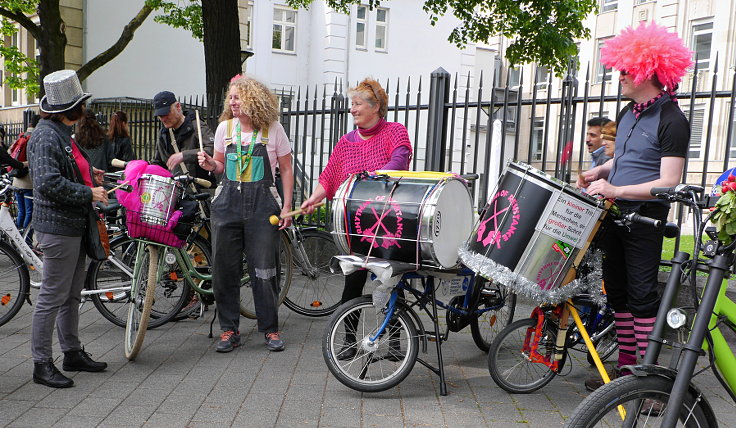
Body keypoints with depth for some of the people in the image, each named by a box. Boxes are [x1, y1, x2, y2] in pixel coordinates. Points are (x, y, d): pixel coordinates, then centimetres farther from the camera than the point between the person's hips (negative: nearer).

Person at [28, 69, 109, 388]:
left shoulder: (62, 134, 16)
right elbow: (49, 183, -25)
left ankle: (73, 353, 28)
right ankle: (42, 365, 8)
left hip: (73, 225, 10)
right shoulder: (46, 136, -16)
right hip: (57, 227, -10)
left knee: (72, 295, 17)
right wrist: (89, 193, -19)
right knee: (52, 297, -2)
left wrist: (89, 174, 12)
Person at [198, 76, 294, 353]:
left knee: (264, 268, -2)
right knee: (225, 267, 3)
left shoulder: (273, 129, 0)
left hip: (262, 202, -3)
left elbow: (286, 170, 4)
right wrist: (210, 164, -7)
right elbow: (221, 166, 17)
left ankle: (270, 329, 13)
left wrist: (287, 206, -2)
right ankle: (229, 330, 16)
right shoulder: (225, 127, 8)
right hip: (228, 200, 3)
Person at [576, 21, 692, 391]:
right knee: (617, 291, 12)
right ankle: (625, 366, 23)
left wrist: (617, 190, -26)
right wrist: (599, 173, 7)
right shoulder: (627, 113, 13)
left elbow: (669, 183, -19)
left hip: (644, 219, -8)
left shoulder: (671, 120, -12)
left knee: (642, 294, -5)